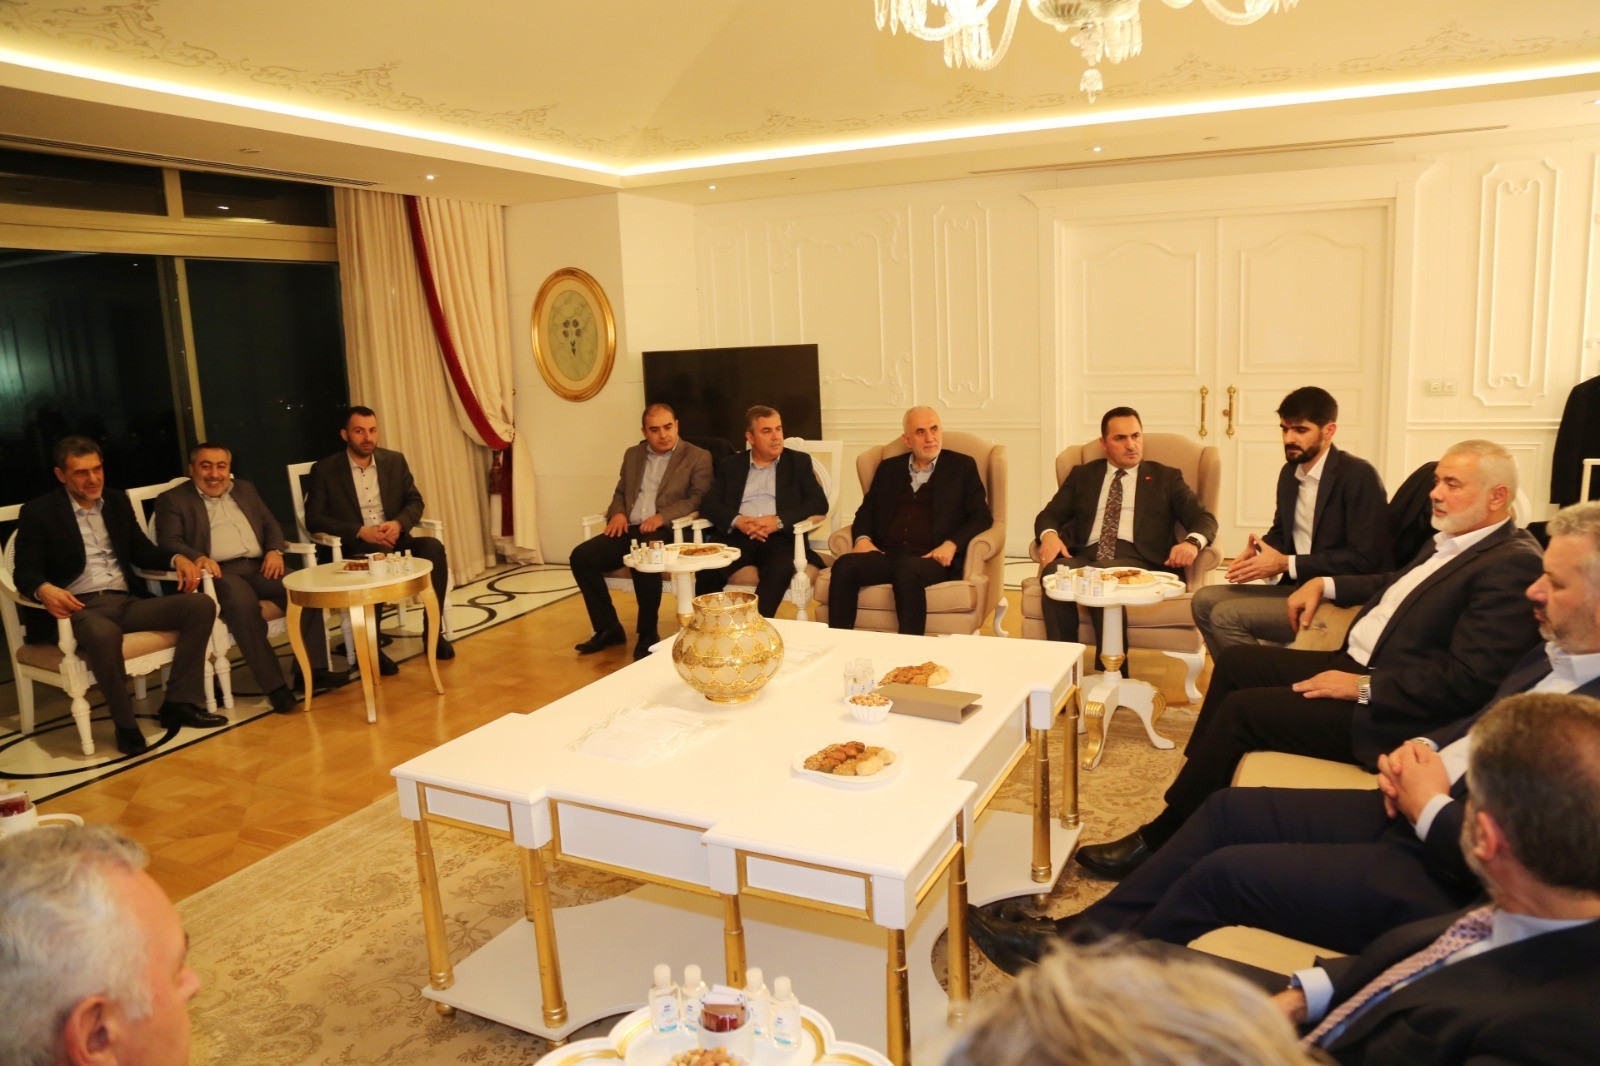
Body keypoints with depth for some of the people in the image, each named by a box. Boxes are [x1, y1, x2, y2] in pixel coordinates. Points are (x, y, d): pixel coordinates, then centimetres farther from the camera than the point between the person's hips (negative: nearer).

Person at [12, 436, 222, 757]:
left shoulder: (117, 500, 16)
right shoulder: (38, 512, 1)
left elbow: (141, 551, 19)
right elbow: (26, 572, -5)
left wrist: (177, 559, -3)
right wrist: (45, 590, -30)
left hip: (127, 601, 6)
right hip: (80, 608, -5)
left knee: (201, 605, -17)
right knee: (104, 633, -41)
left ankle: (179, 703, -13)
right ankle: (124, 723, -20)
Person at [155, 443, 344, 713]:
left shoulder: (245, 490, 27)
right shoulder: (172, 500, 13)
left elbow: (270, 524, 22)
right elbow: (169, 542, 0)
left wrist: (275, 550, 0)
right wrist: (197, 557, -22)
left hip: (260, 567, 5)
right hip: (220, 572, -4)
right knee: (242, 603, -38)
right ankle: (274, 685, -35)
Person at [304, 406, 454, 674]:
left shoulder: (395, 461, 12)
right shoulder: (324, 470, 1)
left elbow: (415, 502, 12)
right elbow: (314, 519, -5)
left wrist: (398, 523, -12)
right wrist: (361, 531, -18)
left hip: (393, 538, 4)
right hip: (353, 547, -3)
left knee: (433, 546, -28)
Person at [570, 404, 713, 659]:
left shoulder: (698, 457, 4)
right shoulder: (633, 455, 21)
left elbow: (699, 499, -6)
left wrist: (662, 516, -19)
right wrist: (618, 512, 1)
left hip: (667, 531, -5)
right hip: (629, 529, 6)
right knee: (581, 556, -16)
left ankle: (647, 634, -17)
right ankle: (608, 629, -4)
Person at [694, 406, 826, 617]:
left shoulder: (799, 462, 14)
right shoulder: (730, 465, 18)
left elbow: (819, 503, 3)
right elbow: (708, 504, 8)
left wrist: (778, 521, -13)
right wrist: (737, 520, -14)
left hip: (779, 536, -1)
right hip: (737, 536, 1)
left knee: (780, 569, -36)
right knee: (707, 569, -29)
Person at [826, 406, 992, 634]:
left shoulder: (962, 466, 14)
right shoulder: (889, 468, 23)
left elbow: (982, 516, 7)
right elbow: (866, 509, 23)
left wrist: (951, 545, -10)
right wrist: (862, 538, 0)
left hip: (931, 558, -3)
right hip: (887, 554, 3)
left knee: (906, 571, -38)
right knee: (844, 565, -27)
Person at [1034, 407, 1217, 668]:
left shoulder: (1166, 478, 21)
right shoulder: (1082, 475, 25)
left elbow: (1204, 518, 11)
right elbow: (1049, 515, 18)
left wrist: (1191, 541, -15)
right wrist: (1049, 535, -9)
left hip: (1136, 558, -2)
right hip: (1085, 556, 2)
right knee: (1055, 571, -35)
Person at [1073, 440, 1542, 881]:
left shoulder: (1514, 564, -19)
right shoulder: (1449, 542, 11)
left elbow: (1469, 681, -25)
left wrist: (1362, 687, -22)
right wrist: (1325, 584, 15)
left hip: (1389, 711, -10)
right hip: (1357, 664, 10)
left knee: (1242, 709, -17)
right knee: (1236, 661, 8)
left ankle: (1156, 841, -4)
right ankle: (1193, 787, 13)